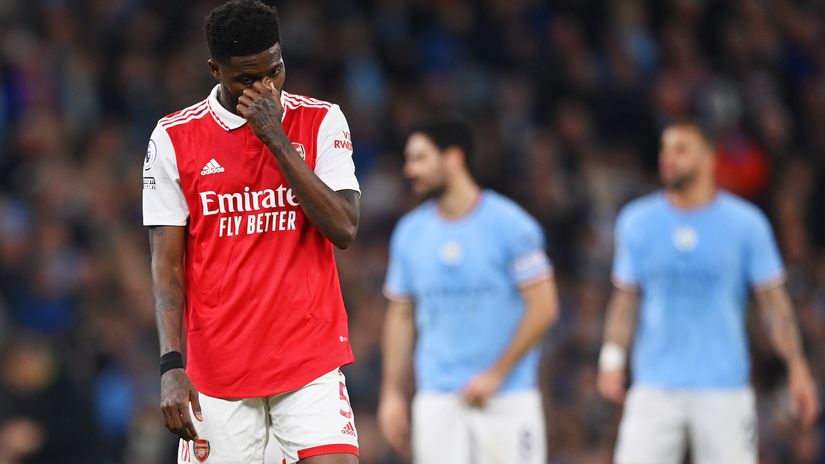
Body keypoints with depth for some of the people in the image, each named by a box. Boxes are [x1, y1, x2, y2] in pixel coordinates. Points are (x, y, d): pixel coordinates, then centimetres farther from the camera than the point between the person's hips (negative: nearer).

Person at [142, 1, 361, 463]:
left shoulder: (322, 121, 2)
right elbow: (167, 265, 0)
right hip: (217, 368, 0)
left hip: (311, 358, 0)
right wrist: (172, 366, -10)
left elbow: (344, 229, -10)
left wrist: (276, 138, -13)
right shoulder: (173, 138, 1)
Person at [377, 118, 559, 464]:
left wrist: (496, 375, -12)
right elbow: (400, 315, 14)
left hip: (507, 397, -4)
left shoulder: (509, 224, -6)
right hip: (437, 400, 4)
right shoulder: (409, 232, 8)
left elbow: (543, 308, -8)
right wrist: (392, 395, 8)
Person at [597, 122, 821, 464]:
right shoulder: (638, 221, 6)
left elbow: (775, 300, 2)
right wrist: (612, 360, 1)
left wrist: (797, 368, -4)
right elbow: (625, 298, 11)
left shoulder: (745, 223, 1)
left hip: (724, 387, -1)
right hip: (654, 389, 1)